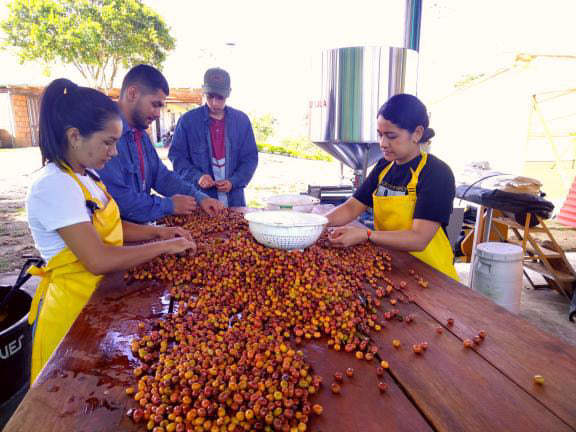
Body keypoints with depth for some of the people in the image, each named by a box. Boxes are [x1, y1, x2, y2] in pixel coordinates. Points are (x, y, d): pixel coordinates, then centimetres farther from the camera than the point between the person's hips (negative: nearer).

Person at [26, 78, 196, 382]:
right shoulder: (54, 186, -26)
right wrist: (164, 246, -22)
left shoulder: (86, 175, 2)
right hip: (73, 307, -8)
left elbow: (108, 227, 11)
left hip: (101, 296, 8)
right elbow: (99, 261, -30)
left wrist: (156, 231, -3)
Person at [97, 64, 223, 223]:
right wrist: (169, 205, -11)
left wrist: (199, 197, 5)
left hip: (141, 227, 8)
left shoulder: (140, 134, 13)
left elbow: (161, 176, 18)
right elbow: (118, 199, -23)